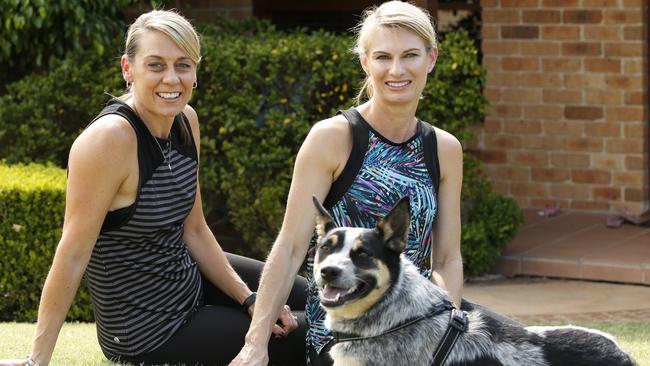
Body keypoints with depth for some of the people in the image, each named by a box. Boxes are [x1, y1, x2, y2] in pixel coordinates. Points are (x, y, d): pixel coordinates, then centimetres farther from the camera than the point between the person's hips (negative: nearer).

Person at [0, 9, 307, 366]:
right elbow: (73, 254, -27)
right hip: (146, 332, -8)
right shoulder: (110, 138, -29)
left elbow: (194, 231, 5)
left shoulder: (186, 120, -3)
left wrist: (249, 300, 1)